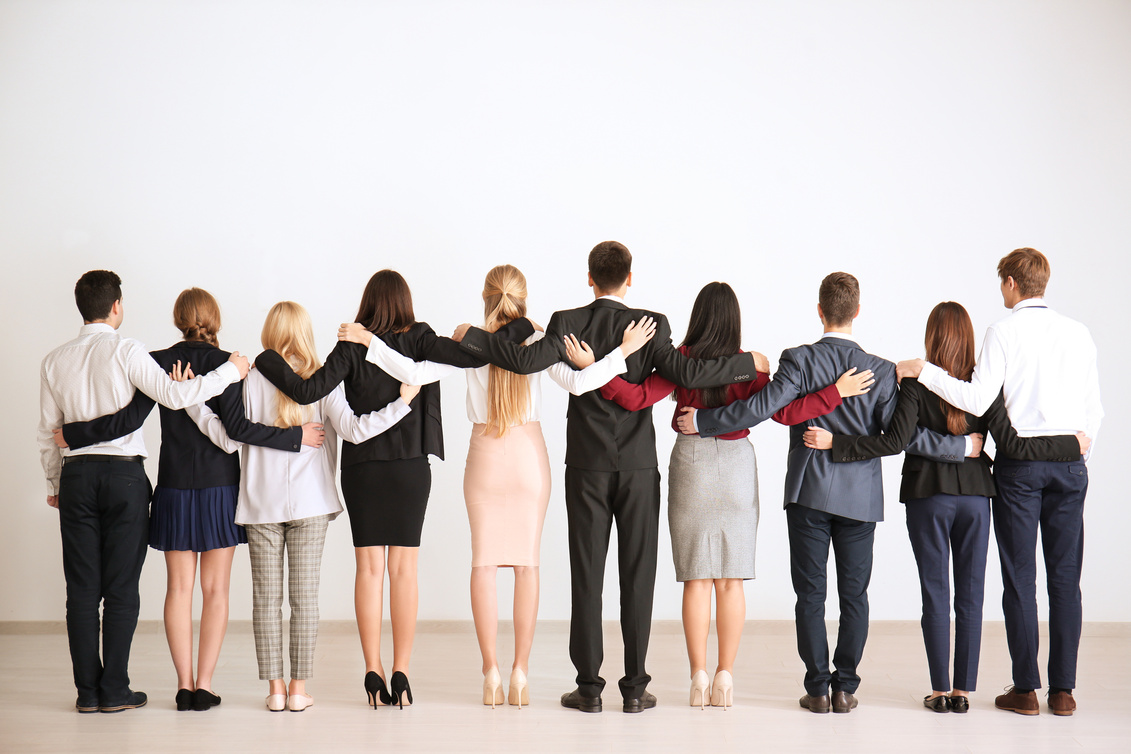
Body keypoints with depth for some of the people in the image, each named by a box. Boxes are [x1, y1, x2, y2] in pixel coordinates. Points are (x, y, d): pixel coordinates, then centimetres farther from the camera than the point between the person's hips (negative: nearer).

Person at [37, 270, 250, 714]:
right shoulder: (125, 351, -7)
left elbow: (48, 432, 11)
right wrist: (230, 371, -6)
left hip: (76, 474, 4)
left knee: (82, 588, 6)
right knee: (121, 586, 1)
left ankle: (88, 690, 8)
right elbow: (174, 396, -16)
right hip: (124, 473, -4)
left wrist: (55, 484, 24)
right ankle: (115, 691, 3)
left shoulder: (55, 361, 7)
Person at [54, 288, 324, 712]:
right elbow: (238, 427, -16)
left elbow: (129, 420, -9)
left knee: (179, 588, 7)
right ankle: (204, 685, 1)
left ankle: (184, 685, 5)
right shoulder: (227, 363, -7)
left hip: (175, 487, 2)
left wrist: (72, 434, 2)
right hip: (220, 487, -2)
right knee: (215, 589, 4)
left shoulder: (158, 362, -2)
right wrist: (296, 437, -10)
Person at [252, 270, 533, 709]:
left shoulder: (351, 348, -5)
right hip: (411, 465, 0)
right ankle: (401, 675, 3)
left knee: (369, 569, 5)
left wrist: (266, 360, -3)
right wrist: (521, 328, -5)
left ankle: (373, 673, 5)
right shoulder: (417, 340, -6)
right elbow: (468, 357, -17)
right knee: (404, 569, 4)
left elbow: (308, 391, -14)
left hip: (361, 467, 0)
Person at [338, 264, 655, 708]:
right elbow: (578, 383, -20)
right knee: (526, 563, 4)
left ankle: (491, 672, 3)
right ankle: (520, 673, 4)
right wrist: (624, 352, -13)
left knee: (484, 562, 4)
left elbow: (416, 373, -15)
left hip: (485, 455, 0)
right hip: (529, 455, 0)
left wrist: (370, 342, -7)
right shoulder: (539, 343, -7)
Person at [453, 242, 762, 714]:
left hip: (587, 469, 0)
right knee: (637, 577, 5)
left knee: (586, 577, 4)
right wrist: (748, 365, -3)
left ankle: (589, 687, 5)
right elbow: (685, 373, -15)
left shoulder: (567, 323, -3)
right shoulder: (651, 325, -4)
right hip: (639, 469, 0)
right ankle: (635, 687, 7)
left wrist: (471, 336, -3)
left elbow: (527, 360, -17)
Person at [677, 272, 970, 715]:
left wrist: (700, 422, -9)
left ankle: (817, 688, 6)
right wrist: (962, 447, 4)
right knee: (854, 595, 8)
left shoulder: (799, 360, -9)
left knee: (810, 594, 5)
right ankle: (845, 687, 9)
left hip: (808, 494, -1)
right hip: (860, 496, 1)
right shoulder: (881, 371, -5)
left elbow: (761, 407, -17)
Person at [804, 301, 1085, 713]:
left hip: (928, 496, -2)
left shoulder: (916, 383, -9)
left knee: (935, 592, 4)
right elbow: (1010, 444, -8)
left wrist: (834, 442, -15)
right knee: (970, 593, 7)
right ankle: (963, 690, 8)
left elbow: (894, 441, -17)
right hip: (975, 494, 2)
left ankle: (940, 690, 5)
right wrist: (1071, 444, 2)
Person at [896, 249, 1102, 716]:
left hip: (1019, 457, -3)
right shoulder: (1079, 334, 8)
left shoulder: (1005, 332, -5)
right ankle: (1063, 689, 5)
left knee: (1019, 576, 1)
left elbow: (978, 401, -12)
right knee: (1065, 576, 5)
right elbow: (1093, 409, 11)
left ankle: (1026, 689, 2)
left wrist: (923, 371, -5)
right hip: (1069, 460, 3)